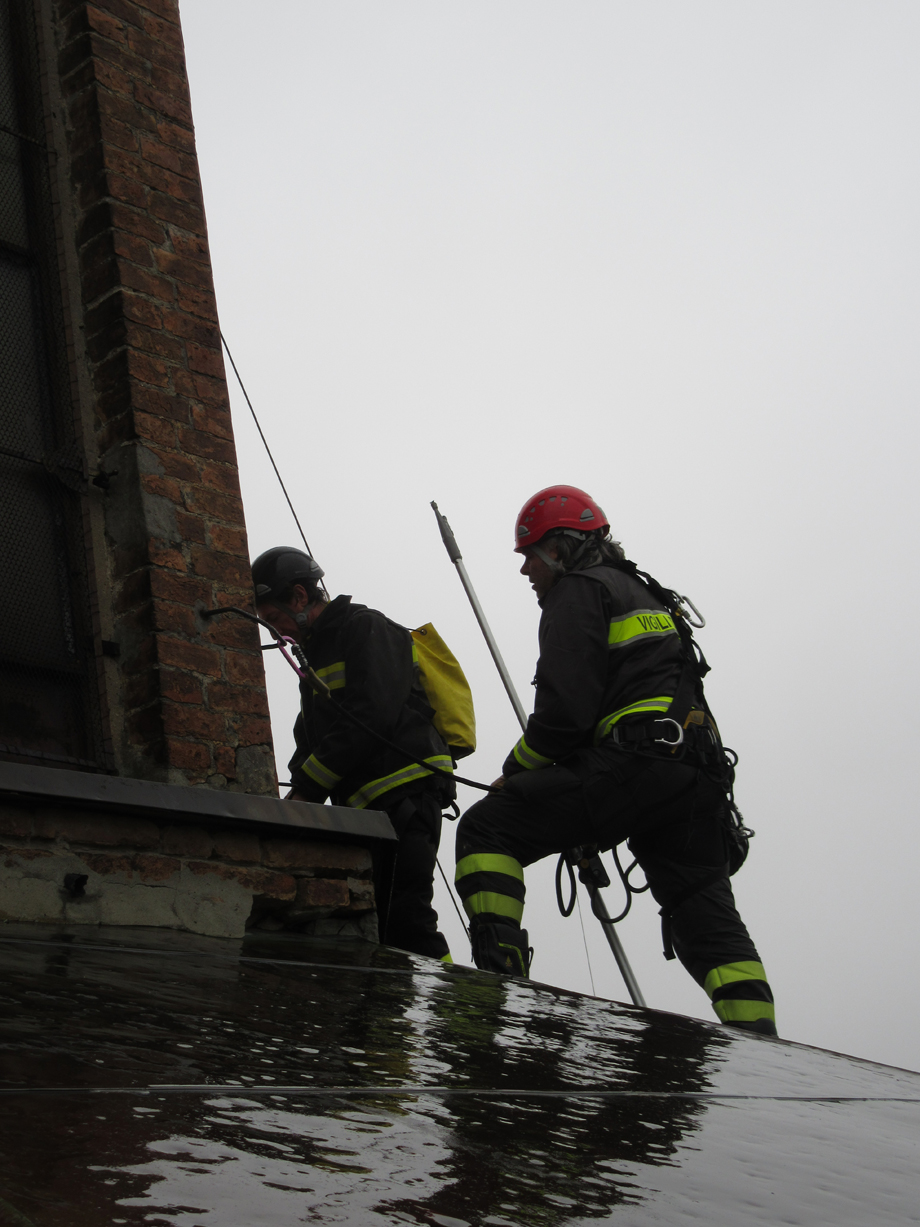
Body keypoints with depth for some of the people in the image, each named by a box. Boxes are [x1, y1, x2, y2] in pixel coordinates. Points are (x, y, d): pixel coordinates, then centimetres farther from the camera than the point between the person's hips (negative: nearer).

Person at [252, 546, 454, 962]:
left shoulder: (365, 628, -3)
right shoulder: (316, 655, 26)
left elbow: (370, 718, -16)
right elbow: (310, 741, 23)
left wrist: (304, 792, -15)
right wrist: (295, 801, 3)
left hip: (405, 793, -9)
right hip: (363, 807, 9)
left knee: (404, 921, -19)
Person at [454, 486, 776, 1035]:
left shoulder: (577, 590, 4)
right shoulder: (643, 593, 32)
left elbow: (566, 708, -9)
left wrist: (514, 773, 6)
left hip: (633, 761, -9)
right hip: (699, 775, 9)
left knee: (488, 829, -6)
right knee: (709, 922, 8)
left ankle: (500, 965, -20)